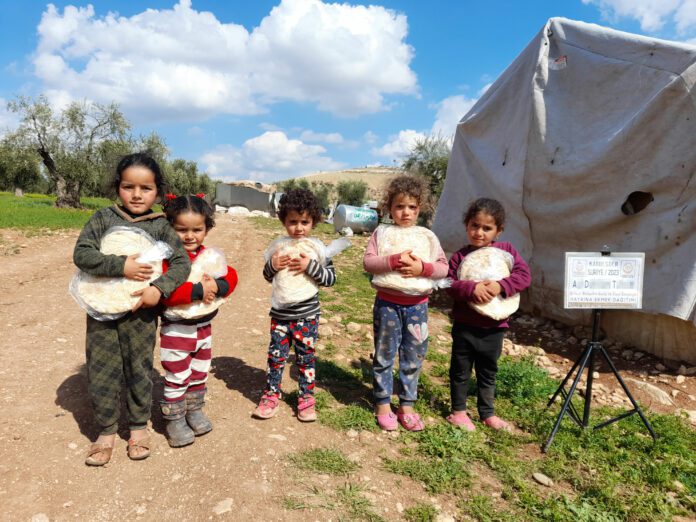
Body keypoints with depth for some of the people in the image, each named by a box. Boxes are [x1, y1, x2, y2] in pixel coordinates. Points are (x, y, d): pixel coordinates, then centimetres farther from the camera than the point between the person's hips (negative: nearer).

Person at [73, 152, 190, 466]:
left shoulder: (160, 225, -2)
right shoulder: (103, 218, -1)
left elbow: (182, 262, -6)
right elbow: (81, 254, -10)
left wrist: (160, 288, -21)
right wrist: (121, 266, -23)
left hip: (140, 312, -1)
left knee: (139, 370, 11)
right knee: (101, 372, 9)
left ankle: (139, 427, 31)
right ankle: (106, 431, 28)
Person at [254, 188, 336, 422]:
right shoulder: (279, 247, 0)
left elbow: (330, 278, -8)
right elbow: (267, 276, 10)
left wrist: (311, 266, -23)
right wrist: (272, 265, -12)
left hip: (307, 315, -2)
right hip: (280, 314, 2)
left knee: (306, 356, 10)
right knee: (276, 355, 11)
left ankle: (306, 398, 25)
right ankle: (271, 394, 28)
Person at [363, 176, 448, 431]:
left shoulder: (427, 236, 5)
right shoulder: (382, 232, 0)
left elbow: (443, 267, 0)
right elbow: (368, 262, -10)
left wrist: (422, 267, -18)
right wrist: (393, 261, -24)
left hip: (417, 305, 2)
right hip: (387, 303, -2)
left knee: (413, 357, 10)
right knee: (384, 355, 8)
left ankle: (407, 405, 25)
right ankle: (383, 404, 23)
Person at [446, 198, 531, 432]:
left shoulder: (507, 250, -2)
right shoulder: (459, 256, -7)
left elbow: (524, 275, -9)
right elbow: (450, 285, -12)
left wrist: (501, 285, -23)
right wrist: (471, 288, -29)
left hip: (494, 327, 2)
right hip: (465, 326, -2)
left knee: (488, 372, 19)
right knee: (461, 370, 13)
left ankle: (487, 413, 36)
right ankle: (458, 410, 31)